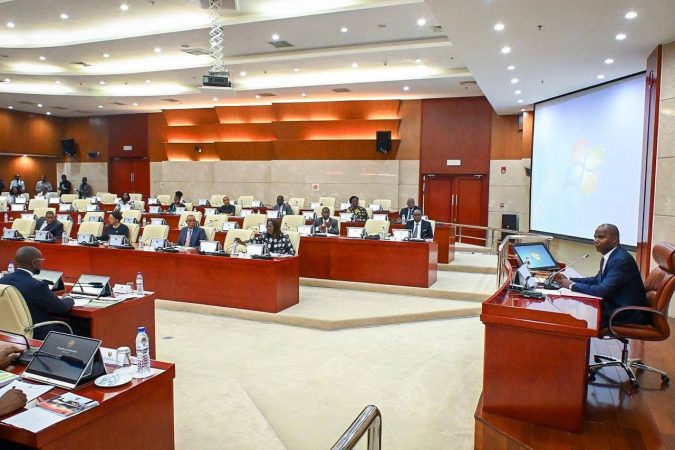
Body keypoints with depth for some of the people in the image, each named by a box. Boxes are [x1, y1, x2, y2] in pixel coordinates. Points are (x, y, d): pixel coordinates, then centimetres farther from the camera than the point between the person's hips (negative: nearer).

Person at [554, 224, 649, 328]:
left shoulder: (621, 259, -22)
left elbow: (602, 290, -28)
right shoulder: (610, 256, 7)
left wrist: (572, 285, -16)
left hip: (628, 314, -8)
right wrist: (568, 280, 6)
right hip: (616, 305, 8)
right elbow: (597, 280, 18)